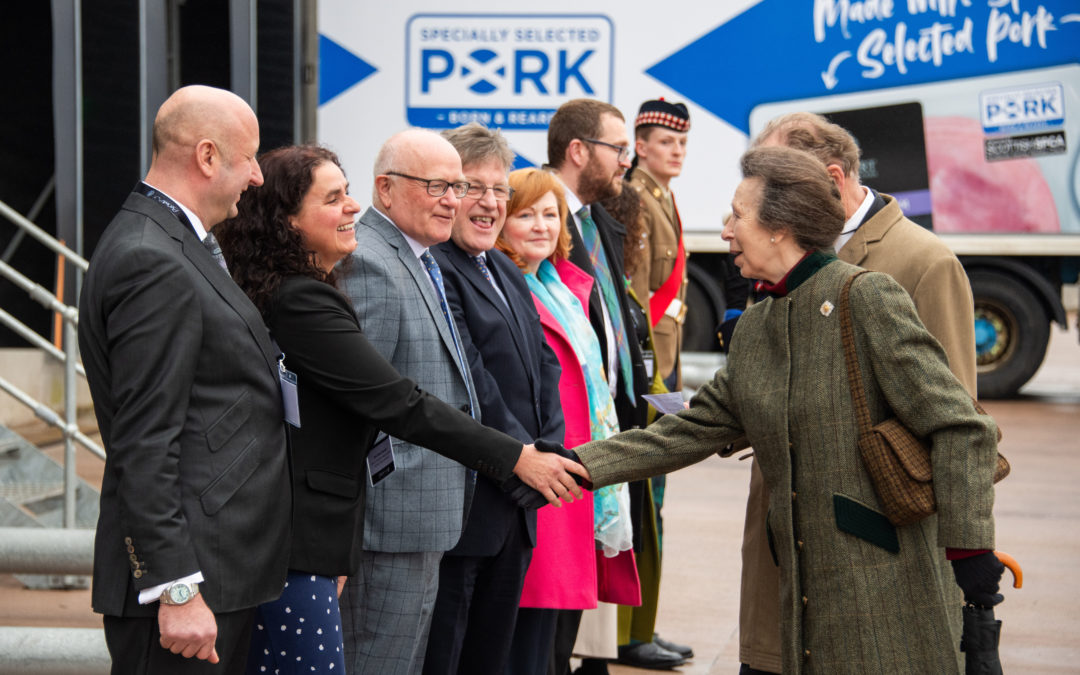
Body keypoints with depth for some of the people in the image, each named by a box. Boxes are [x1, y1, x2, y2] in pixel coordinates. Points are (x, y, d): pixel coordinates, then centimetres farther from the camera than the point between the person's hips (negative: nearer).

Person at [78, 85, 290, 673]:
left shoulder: (170, 248, 16)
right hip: (187, 574, -10)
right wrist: (177, 591, -22)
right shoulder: (153, 263, -16)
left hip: (224, 569, 10)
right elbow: (144, 445, -21)